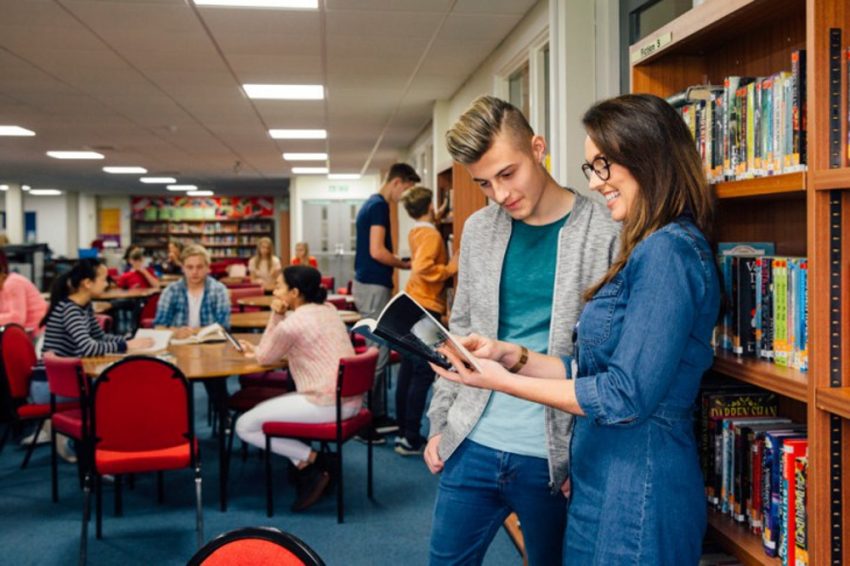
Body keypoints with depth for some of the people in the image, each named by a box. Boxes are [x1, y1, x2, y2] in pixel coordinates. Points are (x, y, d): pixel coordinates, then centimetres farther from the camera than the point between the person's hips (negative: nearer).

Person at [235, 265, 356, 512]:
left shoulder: (292, 323, -13)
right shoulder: (328, 309, 12)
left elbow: (265, 357, 4)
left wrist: (276, 316, 6)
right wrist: (256, 350, 15)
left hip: (326, 405, -9)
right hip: (351, 401, 9)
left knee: (245, 426, 1)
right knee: (265, 409, 24)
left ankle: (311, 460, -1)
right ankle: (313, 463, 11)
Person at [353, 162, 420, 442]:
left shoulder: (371, 204, 17)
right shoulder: (379, 206, -14)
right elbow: (377, 252, -22)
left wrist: (398, 261, 12)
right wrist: (405, 264, -8)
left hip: (368, 284, 11)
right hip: (373, 287, -11)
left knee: (377, 352, 14)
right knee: (377, 355, -7)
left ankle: (378, 416, 20)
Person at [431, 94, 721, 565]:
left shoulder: (668, 252, -19)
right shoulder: (648, 250, 12)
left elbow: (626, 396, -22)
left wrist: (503, 381, -15)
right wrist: (512, 355, 1)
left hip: (637, 487, -9)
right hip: (603, 480, 9)